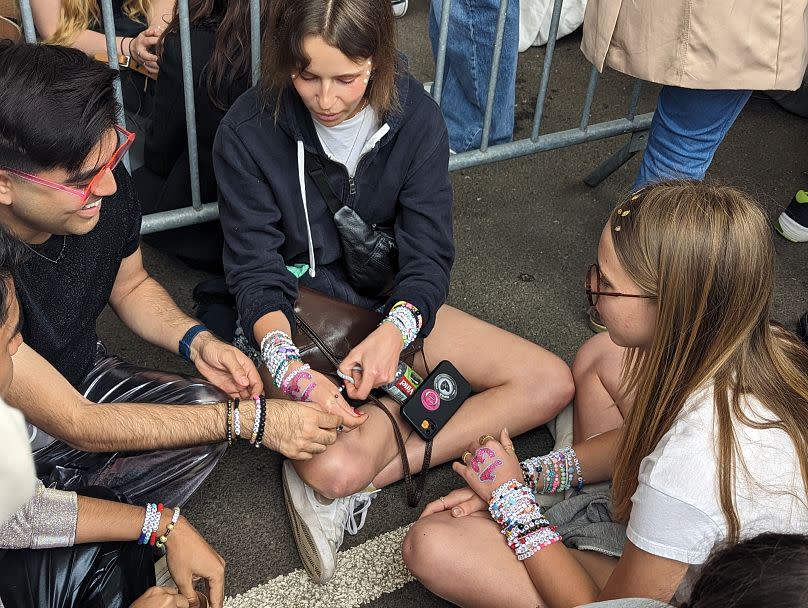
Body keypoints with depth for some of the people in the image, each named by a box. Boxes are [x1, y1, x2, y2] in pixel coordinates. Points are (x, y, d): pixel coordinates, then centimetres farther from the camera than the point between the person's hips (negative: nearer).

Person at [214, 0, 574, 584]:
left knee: (551, 382, -9)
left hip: (391, 305, 5)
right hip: (298, 314, -4)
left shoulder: (415, 116, -11)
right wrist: (289, 369, -30)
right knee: (333, 468, -35)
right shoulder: (248, 131, -16)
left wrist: (396, 329, -32)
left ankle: (370, 474, -14)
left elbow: (429, 255, -10)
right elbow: (255, 271, -12)